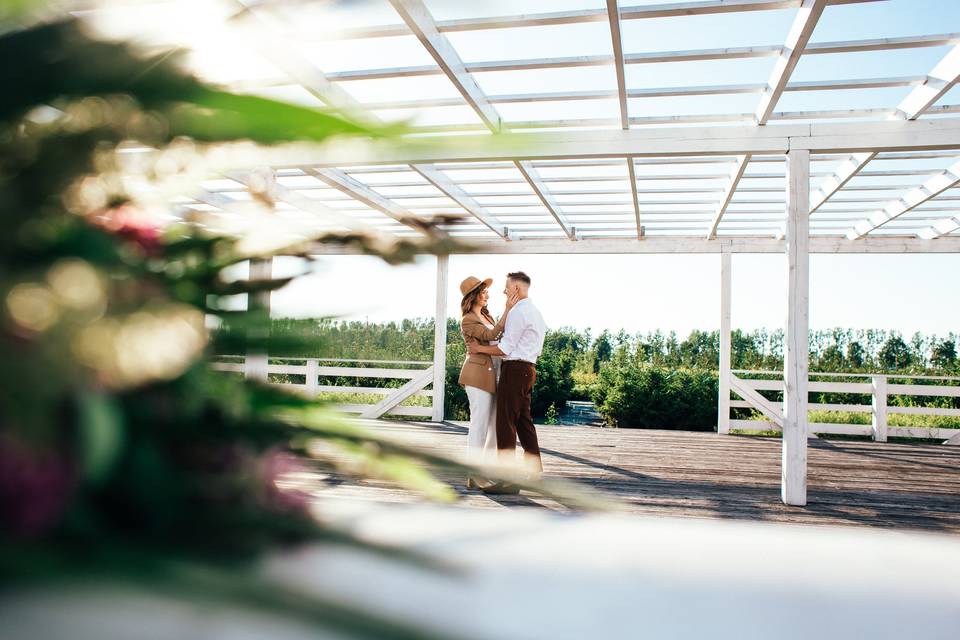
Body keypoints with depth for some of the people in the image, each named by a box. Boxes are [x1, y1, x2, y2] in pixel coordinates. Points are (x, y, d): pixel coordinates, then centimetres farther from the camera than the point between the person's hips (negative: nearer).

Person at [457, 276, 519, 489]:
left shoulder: (486, 316, 19)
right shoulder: (467, 320, -7)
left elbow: (500, 338, 21)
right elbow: (491, 335, -19)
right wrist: (507, 310, -20)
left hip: (493, 374, 9)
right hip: (479, 375, -8)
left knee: (497, 425, 9)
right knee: (479, 425, -6)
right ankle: (474, 477, 0)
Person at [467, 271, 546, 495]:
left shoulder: (518, 312, -13)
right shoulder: (536, 313, 19)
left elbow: (505, 348, -15)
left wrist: (479, 348, -4)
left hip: (514, 369, -10)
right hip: (528, 368, 10)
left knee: (506, 422, -9)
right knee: (524, 420, 18)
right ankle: (534, 470, 29)